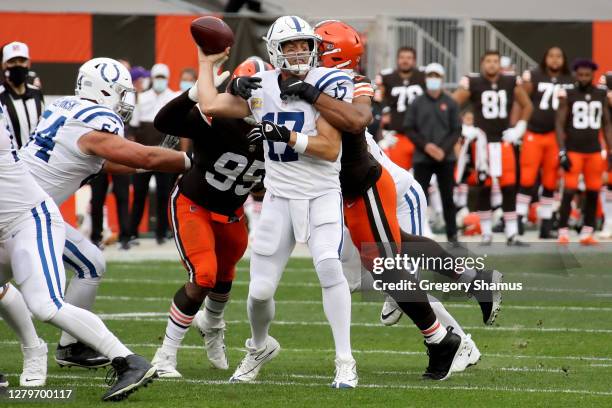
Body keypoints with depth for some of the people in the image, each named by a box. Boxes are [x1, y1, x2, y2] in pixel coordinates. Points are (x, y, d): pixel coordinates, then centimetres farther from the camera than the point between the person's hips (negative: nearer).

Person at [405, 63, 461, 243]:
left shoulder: (450, 103, 3)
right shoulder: (417, 103, 4)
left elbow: (456, 130, 1)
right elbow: (409, 129, 2)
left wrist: (444, 149, -12)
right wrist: (425, 145, -11)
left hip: (445, 158, 0)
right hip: (422, 158, 0)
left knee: (448, 198, 4)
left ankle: (452, 235, 10)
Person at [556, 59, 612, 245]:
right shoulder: (568, 94, -5)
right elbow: (559, 124, -4)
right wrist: (562, 152, -11)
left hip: (594, 151, 4)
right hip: (573, 150, -4)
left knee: (593, 192, 3)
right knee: (569, 191, -9)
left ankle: (587, 233, 8)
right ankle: (563, 232, -3)